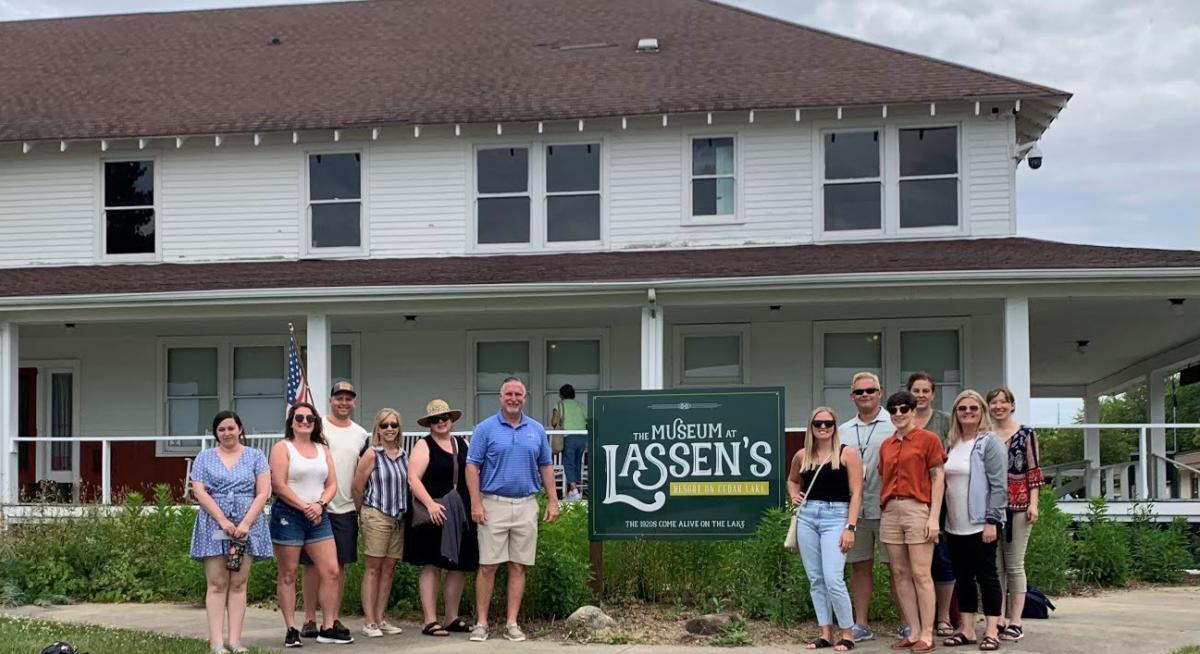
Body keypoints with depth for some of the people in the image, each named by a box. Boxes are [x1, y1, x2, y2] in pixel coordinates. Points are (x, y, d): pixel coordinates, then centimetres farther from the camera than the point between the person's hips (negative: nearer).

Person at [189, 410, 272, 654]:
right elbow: (199, 492, -1)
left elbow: (263, 493, 1)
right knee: (217, 585, -3)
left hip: (247, 527, 0)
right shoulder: (205, 458, 10)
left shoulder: (255, 456, 9)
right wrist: (223, 521, -12)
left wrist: (245, 523, -11)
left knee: (238, 584, 1)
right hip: (214, 527, 0)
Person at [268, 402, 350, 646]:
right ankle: (291, 629, 5)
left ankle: (328, 627, 6)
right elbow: (279, 485, -11)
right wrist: (305, 507, -14)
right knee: (287, 575, 0)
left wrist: (320, 504, -9)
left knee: (331, 571, -2)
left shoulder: (323, 450, 15)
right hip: (288, 515, -5)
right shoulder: (282, 448, -2)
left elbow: (332, 483, 10)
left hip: (318, 516, 5)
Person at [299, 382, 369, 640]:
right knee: (313, 563, 0)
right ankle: (310, 619, 6)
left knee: (340, 564, 7)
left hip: (346, 509, 4)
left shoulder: (361, 435, 11)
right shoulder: (317, 427, -3)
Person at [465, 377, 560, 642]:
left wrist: (553, 501, 7)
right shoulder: (486, 428, 0)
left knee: (518, 566, 5)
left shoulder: (536, 430, 10)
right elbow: (472, 467, -3)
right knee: (487, 566, -2)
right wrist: (476, 503, -10)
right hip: (493, 504, -3)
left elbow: (545, 467, 14)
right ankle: (481, 623, 5)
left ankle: (512, 623, 10)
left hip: (526, 505, 3)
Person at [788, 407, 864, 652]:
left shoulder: (847, 453, -3)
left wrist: (850, 527, -13)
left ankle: (847, 634, -1)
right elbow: (792, 480, 31)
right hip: (807, 517, 5)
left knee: (833, 580, -13)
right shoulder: (802, 456, 10)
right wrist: (794, 495, 9)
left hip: (835, 517, -5)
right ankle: (825, 633, 14)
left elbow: (856, 493, -6)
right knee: (815, 580, 6)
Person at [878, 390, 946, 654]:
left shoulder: (928, 439, -1)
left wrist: (934, 517, -10)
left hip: (917, 509, -6)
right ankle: (913, 632, 12)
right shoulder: (886, 445, 15)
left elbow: (937, 479, -3)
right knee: (900, 575, 6)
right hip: (890, 511, 6)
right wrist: (883, 509, 9)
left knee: (920, 574, -6)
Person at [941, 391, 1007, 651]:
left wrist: (991, 521, -18)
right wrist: (943, 520, 11)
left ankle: (991, 631, 2)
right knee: (963, 578, 9)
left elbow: (998, 486, -12)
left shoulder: (990, 442, -7)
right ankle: (967, 630, 15)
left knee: (986, 576, -2)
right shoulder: (952, 444, 12)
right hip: (955, 525, 6)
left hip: (980, 524, -6)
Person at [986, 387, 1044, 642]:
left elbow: (1033, 470, -1)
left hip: (1018, 506, -3)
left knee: (1015, 565, 0)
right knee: (995, 565, 5)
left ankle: (1015, 622, 3)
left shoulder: (1026, 433, 1)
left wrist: (1033, 503, -8)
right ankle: (999, 620, 11)